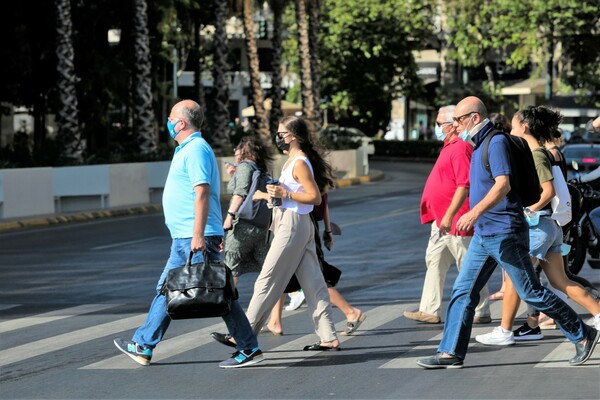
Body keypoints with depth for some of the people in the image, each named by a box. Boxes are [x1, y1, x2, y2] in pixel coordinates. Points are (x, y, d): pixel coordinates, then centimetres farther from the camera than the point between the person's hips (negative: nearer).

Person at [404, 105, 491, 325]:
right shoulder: (451, 147, 15)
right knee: (434, 261, 10)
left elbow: (464, 186, -25)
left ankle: (481, 312, 6)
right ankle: (430, 311, 12)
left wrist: (449, 216, -27)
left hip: (455, 221, -11)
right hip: (442, 220, 11)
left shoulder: (460, 148, -18)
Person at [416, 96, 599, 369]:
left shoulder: (496, 142, -15)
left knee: (531, 292, -4)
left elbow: (503, 184, -27)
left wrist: (475, 212, -37)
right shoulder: (478, 145, 15)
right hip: (483, 234, 10)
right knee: (463, 290, 4)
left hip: (504, 234, -10)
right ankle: (451, 352, 5)